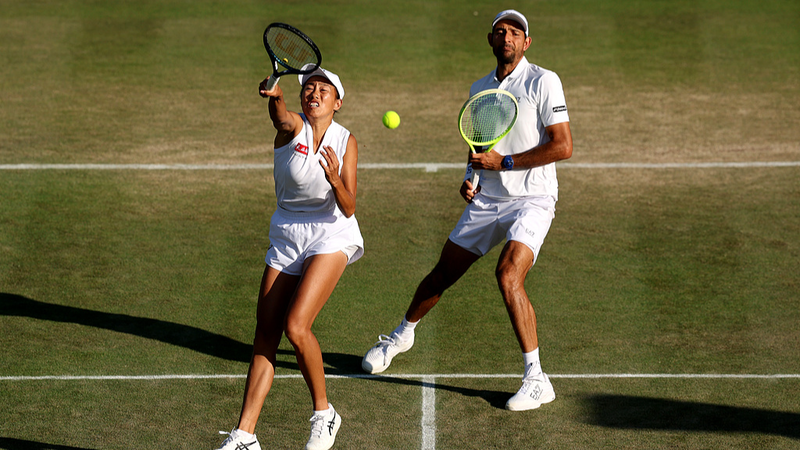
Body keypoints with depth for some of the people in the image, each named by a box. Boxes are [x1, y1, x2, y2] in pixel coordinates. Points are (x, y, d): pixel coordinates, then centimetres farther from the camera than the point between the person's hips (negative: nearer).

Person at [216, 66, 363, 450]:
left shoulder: (345, 142, -4)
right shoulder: (292, 126, -5)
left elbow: (348, 208, -10)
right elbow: (280, 116, -32)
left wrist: (334, 180, -30)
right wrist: (274, 96, -55)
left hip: (331, 236, -3)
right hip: (286, 239, 3)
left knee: (295, 327, -20)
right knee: (265, 337, -1)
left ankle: (324, 413, 0)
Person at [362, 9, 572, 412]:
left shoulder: (543, 82, -10)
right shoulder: (479, 89, 10)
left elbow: (563, 147, -16)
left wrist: (503, 162, -17)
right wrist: (470, 177, 4)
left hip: (532, 199, -6)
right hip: (486, 200, 6)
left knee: (508, 276, -27)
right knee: (443, 274, 13)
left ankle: (536, 380, -21)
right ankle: (401, 336, 42)